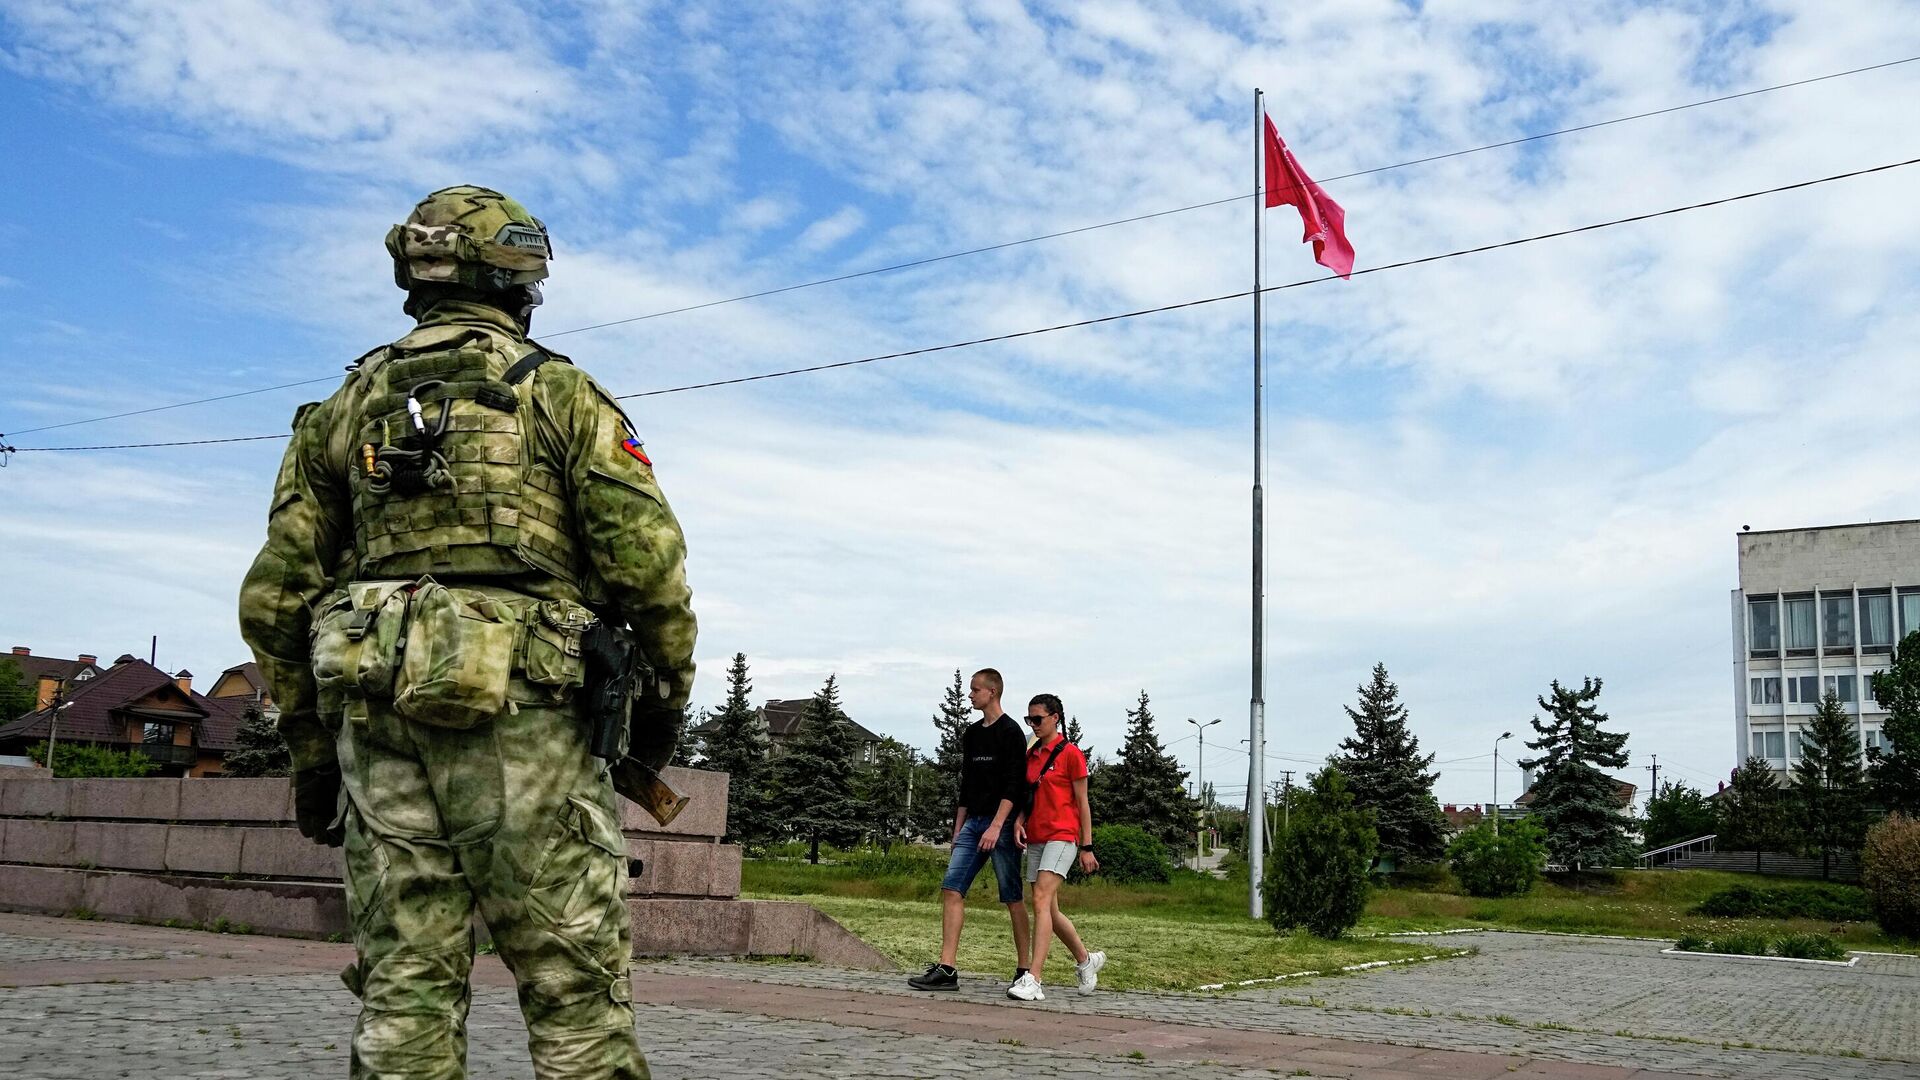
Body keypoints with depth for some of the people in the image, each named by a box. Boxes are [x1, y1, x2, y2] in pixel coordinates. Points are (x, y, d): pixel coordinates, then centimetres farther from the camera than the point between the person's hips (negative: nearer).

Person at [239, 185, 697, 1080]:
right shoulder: (559, 393, 4)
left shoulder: (346, 408, 16)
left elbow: (275, 597, 13)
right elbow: (648, 562, -6)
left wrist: (310, 745, 20)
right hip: (523, 713, -4)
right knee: (574, 986, -2)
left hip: (378, 715, 5)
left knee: (404, 987, 8)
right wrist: (664, 698, 7)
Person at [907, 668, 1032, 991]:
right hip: (973, 823, 7)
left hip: (1002, 825, -7)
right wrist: (958, 830, 19)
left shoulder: (1010, 732, -7)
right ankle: (946, 969, -7)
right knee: (951, 889, -4)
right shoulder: (971, 734, 18)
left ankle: (1023, 970, 8)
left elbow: (1014, 786, -15)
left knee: (1012, 898, -1)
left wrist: (996, 827, -23)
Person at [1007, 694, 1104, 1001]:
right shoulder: (1030, 755, 14)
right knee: (1050, 910, 11)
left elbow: (1082, 803, -4)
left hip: (1062, 836, -7)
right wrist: (1019, 821, -1)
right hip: (1035, 838, 7)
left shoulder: (1070, 753, -4)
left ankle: (1034, 980, -25)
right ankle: (1086, 959, 32)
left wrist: (1087, 847, -6)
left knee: (1041, 900, -20)